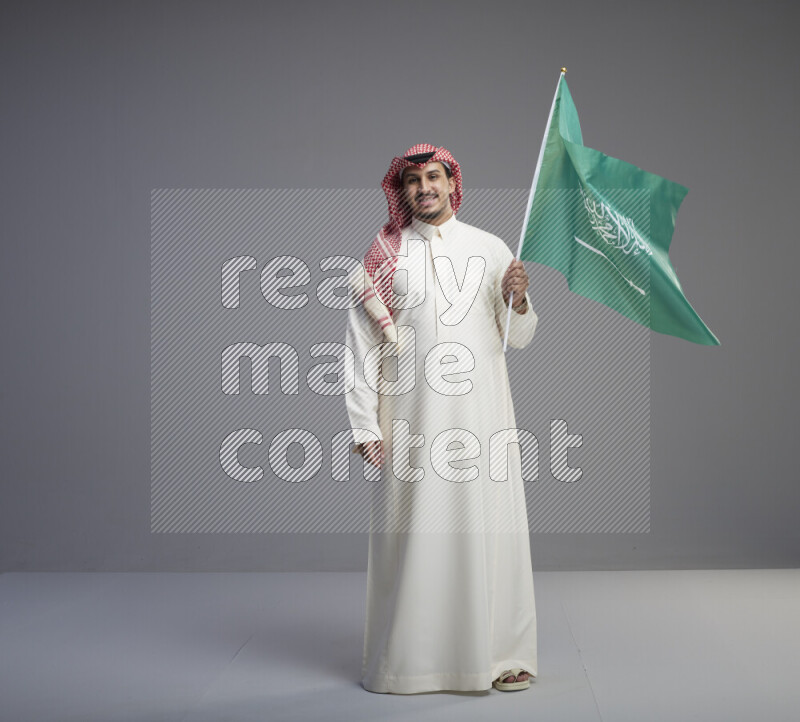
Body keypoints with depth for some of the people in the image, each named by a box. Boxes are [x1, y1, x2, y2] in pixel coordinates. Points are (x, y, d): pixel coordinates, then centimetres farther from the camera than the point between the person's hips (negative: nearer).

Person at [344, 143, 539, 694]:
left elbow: (518, 338, 10)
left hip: (480, 411, 1)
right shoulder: (383, 257, 6)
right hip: (412, 416, -1)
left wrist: (518, 300, -11)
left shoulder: (491, 249, 10)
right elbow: (363, 343, 3)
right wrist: (364, 425, -3)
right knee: (413, 533, 0)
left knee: (490, 527, 1)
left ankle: (501, 654, 13)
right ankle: (408, 657, 13)